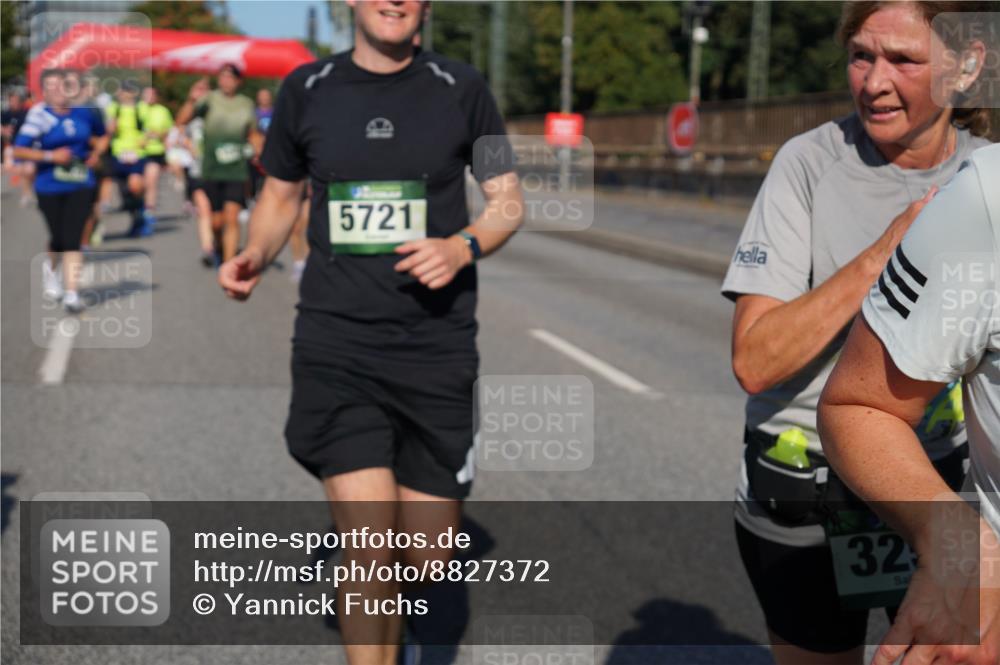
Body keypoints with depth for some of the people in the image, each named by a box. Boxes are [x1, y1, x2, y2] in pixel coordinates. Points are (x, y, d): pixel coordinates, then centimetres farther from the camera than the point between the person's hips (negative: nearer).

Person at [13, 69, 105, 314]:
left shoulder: (83, 112, 3)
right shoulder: (39, 115, -9)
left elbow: (102, 134, 23)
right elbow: (19, 150, -14)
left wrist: (96, 153, 6)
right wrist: (50, 156, -22)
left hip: (81, 185, 2)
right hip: (50, 187, -2)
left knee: (72, 238, -8)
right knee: (59, 238, 6)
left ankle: (71, 293, -5)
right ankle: (51, 268, 41)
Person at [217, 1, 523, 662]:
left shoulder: (461, 89, 2)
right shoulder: (306, 89, 4)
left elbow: (508, 201, 6)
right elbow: (281, 193, 17)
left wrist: (463, 248, -14)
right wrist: (255, 255, -3)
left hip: (436, 344, 1)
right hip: (335, 342, 0)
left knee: (427, 558, 7)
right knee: (368, 548, -12)